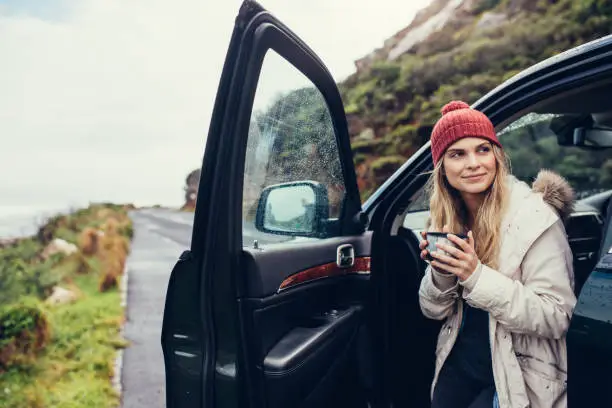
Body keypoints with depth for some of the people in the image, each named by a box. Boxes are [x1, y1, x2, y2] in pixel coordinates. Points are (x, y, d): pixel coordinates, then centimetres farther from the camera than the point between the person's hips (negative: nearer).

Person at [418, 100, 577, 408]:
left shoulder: (535, 216, -18)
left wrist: (477, 276, -30)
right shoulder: (445, 220, -3)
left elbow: (556, 317, -20)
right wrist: (440, 273, -19)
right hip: (459, 363, 5)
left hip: (518, 373, -4)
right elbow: (433, 311, 2)